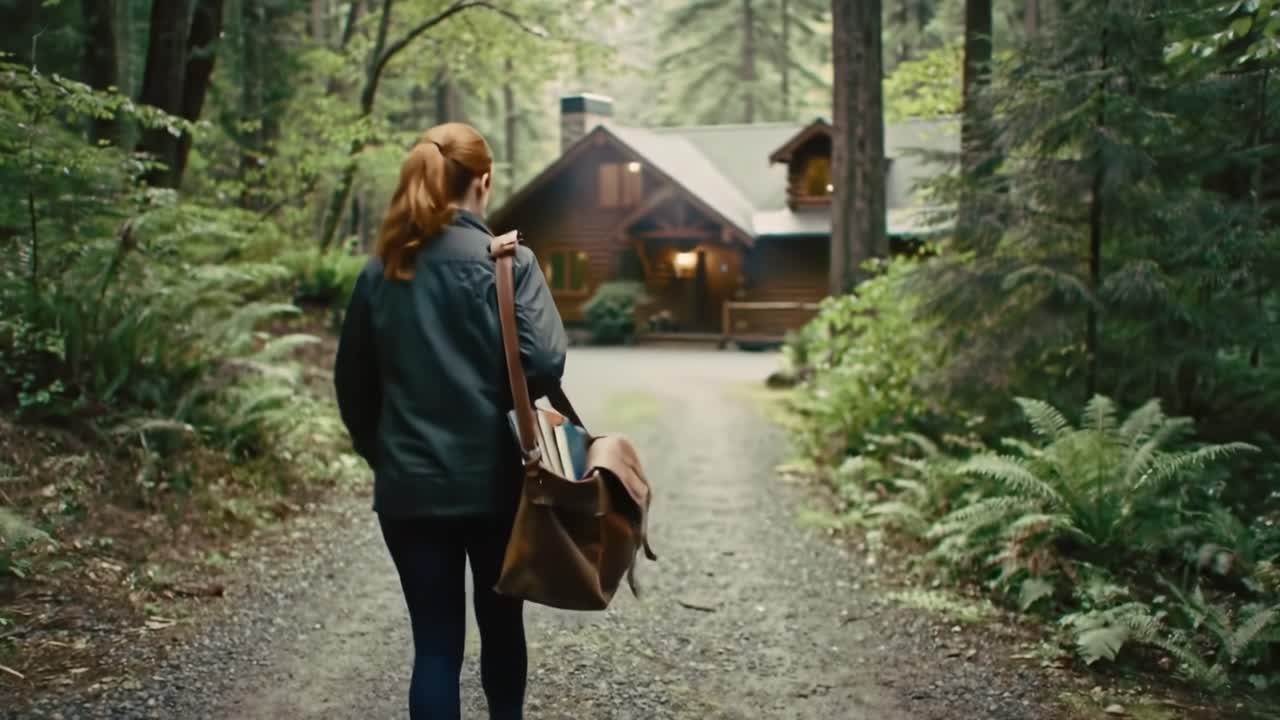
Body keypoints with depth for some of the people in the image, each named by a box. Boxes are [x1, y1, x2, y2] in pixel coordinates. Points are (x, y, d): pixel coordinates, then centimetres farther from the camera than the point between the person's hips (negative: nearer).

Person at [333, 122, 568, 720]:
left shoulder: (380, 271, 4)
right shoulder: (507, 261, -8)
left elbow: (352, 384, 9)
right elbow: (545, 363, -17)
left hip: (408, 486, 2)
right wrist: (500, 396, 4)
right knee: (501, 625, 19)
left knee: (435, 642, 6)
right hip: (491, 479, -2)